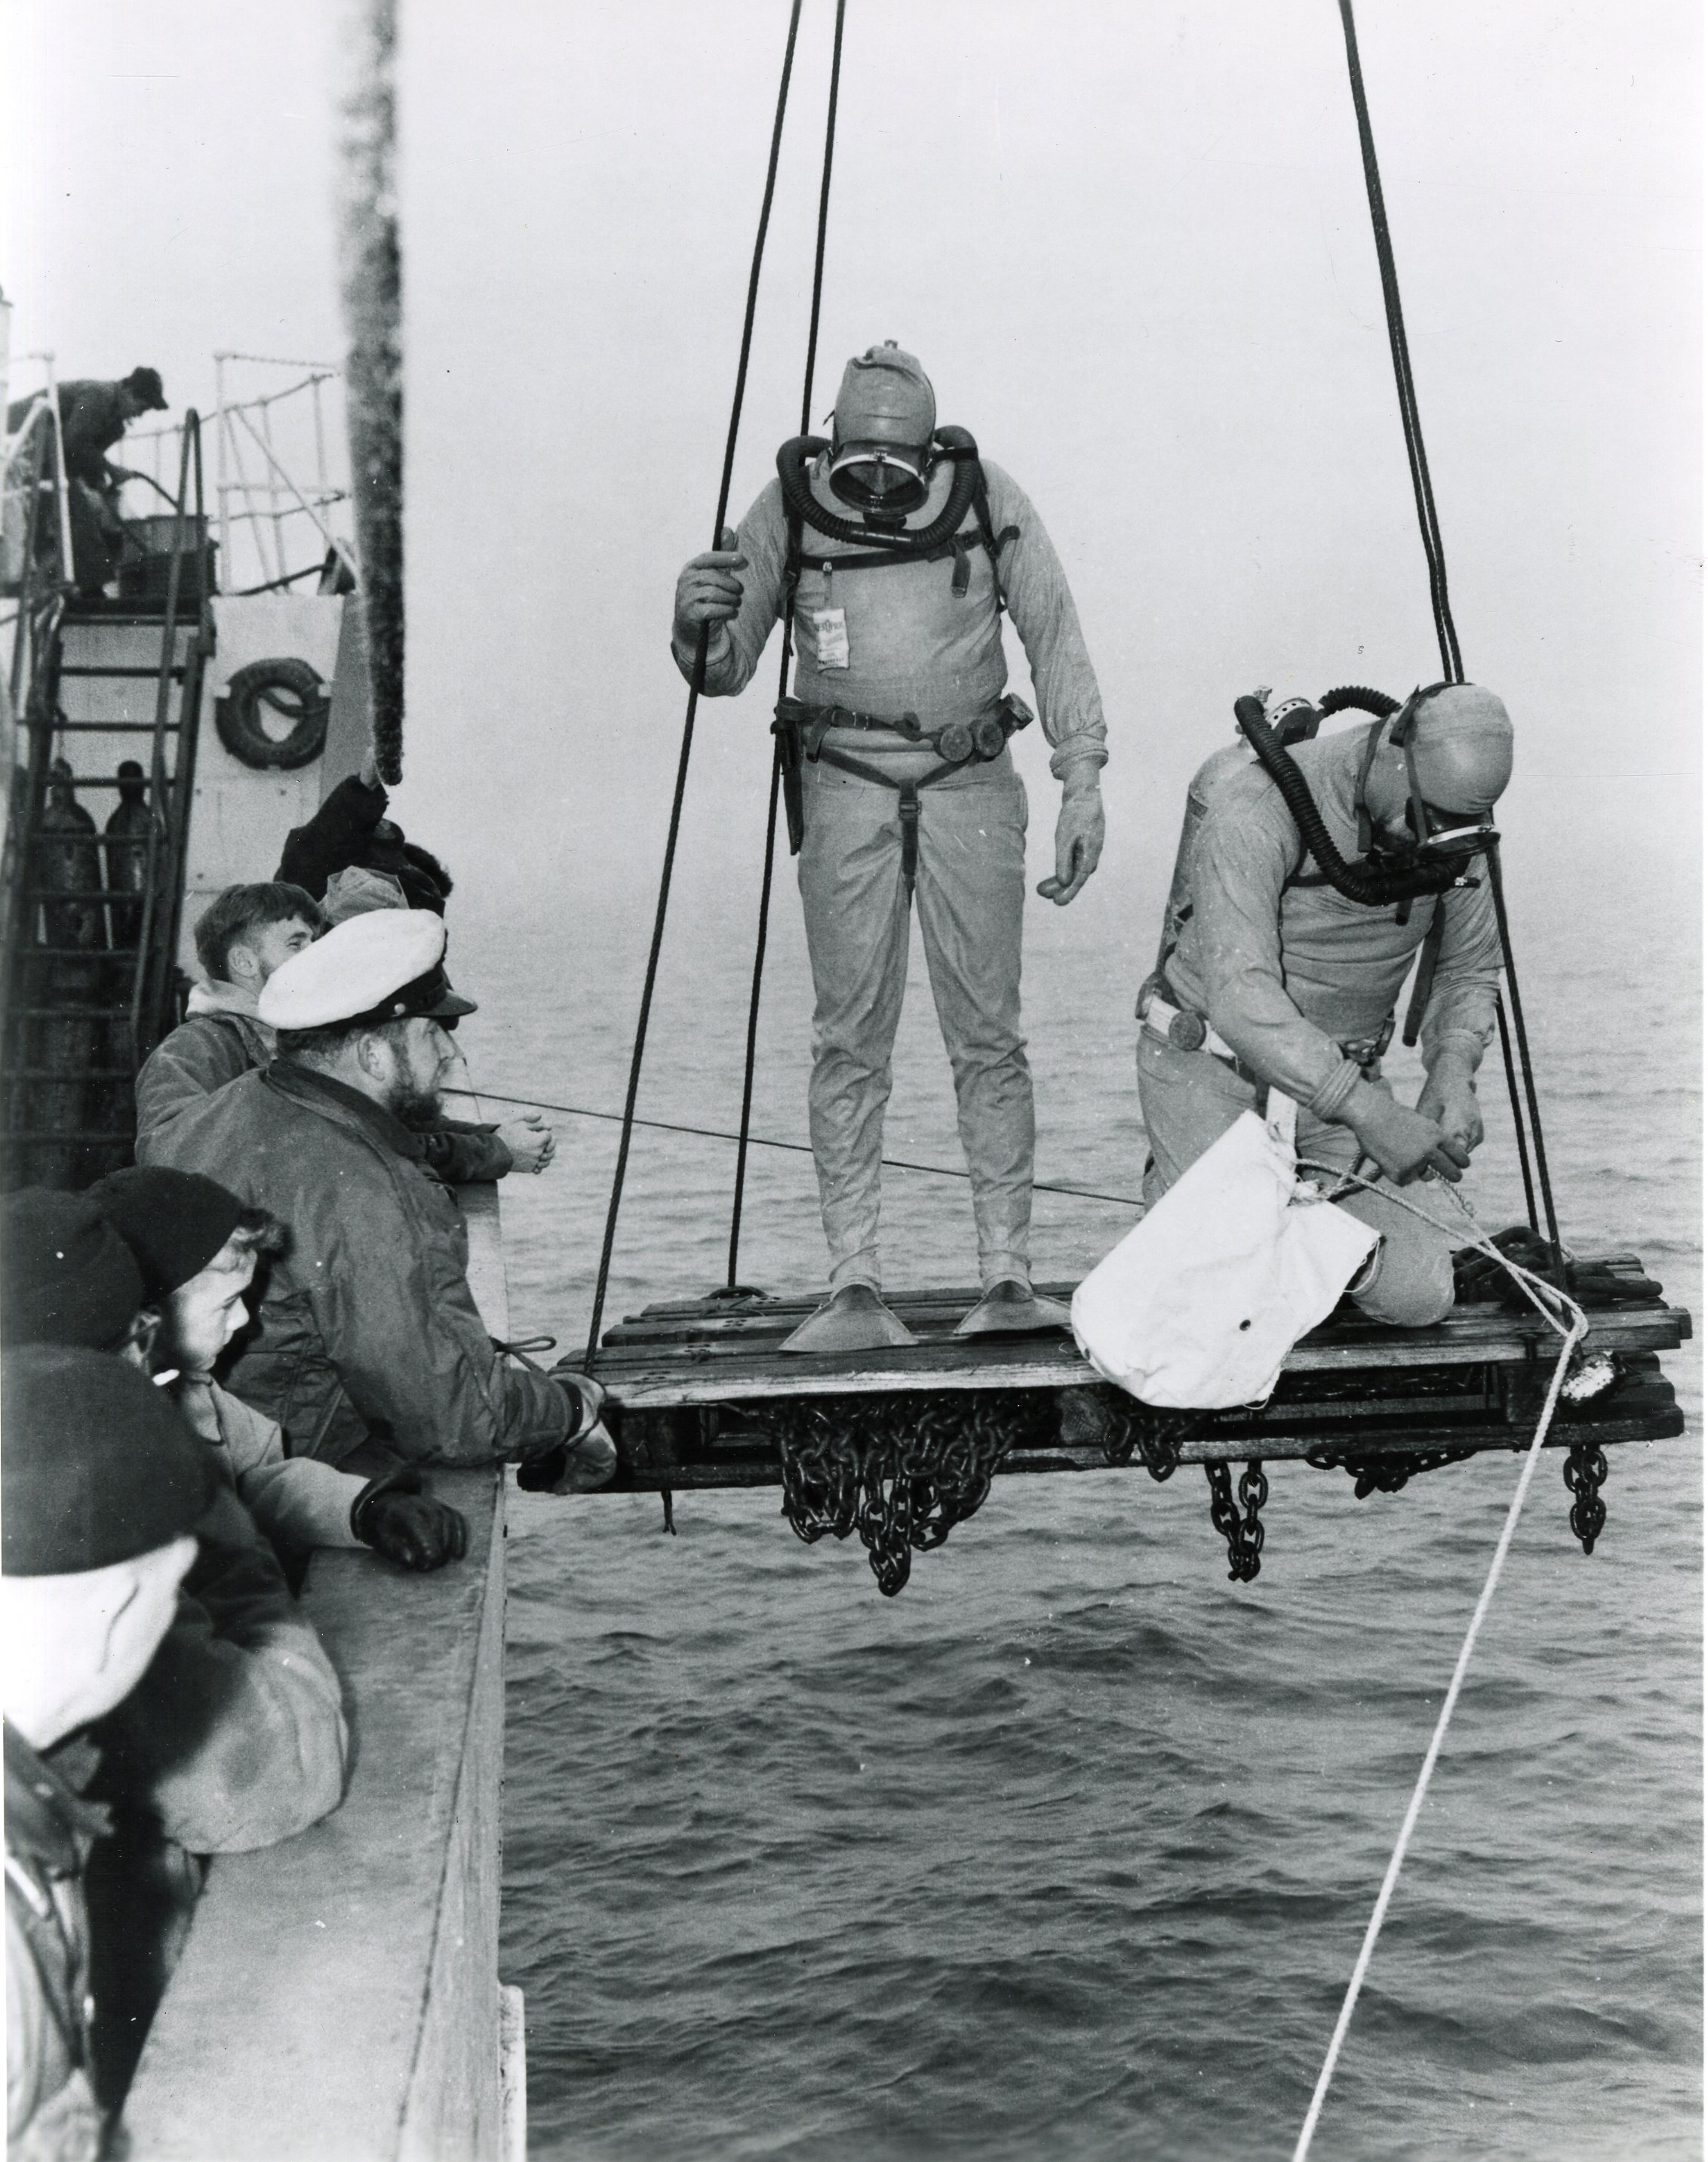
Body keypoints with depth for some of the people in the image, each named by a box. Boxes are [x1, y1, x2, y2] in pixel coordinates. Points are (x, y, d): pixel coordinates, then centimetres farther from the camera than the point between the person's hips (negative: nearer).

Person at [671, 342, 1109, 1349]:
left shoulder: (988, 498, -3)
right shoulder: (790, 506, -2)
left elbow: (1055, 636, 3)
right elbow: (725, 672, 3)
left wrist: (1083, 783, -5)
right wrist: (698, 627, -20)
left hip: (971, 782, 0)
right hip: (845, 785, 0)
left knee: (987, 1033, -2)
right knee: (849, 1038, -3)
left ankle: (1010, 1276, 3)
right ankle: (857, 1286, 0)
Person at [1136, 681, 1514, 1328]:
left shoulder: (1452, 823, -7)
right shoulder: (1257, 809, -27)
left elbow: (1469, 971, 8)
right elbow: (1242, 995, -36)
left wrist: (1453, 1073, -13)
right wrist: (1367, 1111, -45)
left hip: (1342, 1076, 5)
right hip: (1213, 1067, -5)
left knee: (1419, 1298, -9)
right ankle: (1174, 1185, 16)